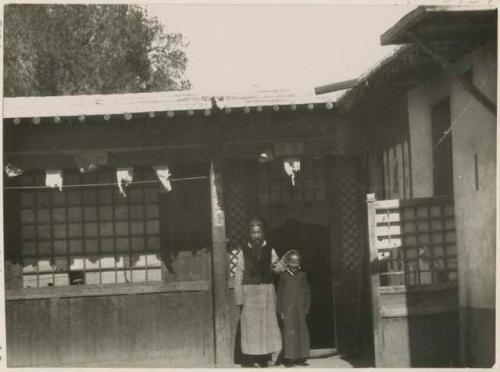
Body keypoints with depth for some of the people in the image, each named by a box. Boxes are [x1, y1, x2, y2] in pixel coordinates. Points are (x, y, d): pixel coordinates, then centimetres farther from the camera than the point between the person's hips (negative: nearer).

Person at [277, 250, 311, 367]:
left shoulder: (302, 275, 6)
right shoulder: (284, 276, 2)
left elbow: (307, 293, 8)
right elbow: (280, 294, 3)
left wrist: (306, 308, 2)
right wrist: (280, 311, -1)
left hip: (300, 310, 2)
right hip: (288, 309, -2)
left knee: (302, 332, 3)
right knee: (289, 333, -5)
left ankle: (300, 358, 10)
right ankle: (289, 358, 0)